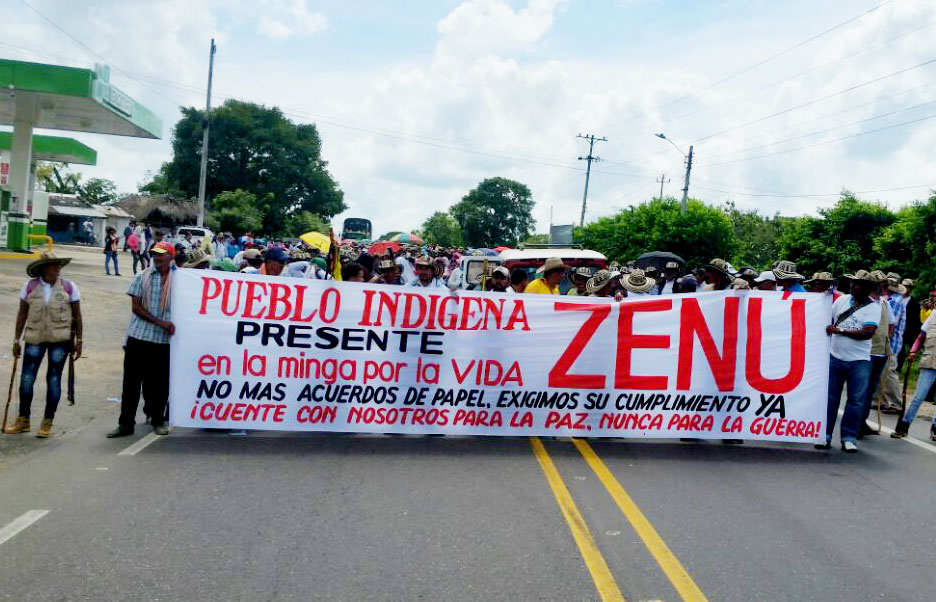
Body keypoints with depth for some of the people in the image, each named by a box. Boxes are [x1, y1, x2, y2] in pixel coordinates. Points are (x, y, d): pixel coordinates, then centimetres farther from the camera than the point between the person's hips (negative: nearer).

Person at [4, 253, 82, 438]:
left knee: (54, 378, 4)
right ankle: (23, 420, 22)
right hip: (34, 338, 2)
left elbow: (77, 315, 2)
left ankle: (47, 423, 15)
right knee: (26, 378, 4)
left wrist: (78, 341, 0)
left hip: (60, 339, -1)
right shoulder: (29, 286, -1)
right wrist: (16, 340, 6)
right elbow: (22, 314, 6)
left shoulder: (69, 287, -4)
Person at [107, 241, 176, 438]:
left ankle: (157, 420, 23)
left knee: (159, 382, 8)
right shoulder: (142, 277, 4)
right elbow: (136, 306, -2)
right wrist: (159, 321, -12)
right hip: (139, 335, 0)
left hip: (164, 340, 0)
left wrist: (173, 325, -6)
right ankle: (126, 423, 11)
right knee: (131, 381, 3)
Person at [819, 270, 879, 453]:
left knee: (856, 400, 3)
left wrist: (840, 330, -18)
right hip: (835, 357, 3)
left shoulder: (873, 307, -5)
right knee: (830, 397, 4)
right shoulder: (842, 300, 6)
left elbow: (868, 333, -17)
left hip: (859, 361, -3)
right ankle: (825, 435, 11)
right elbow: (828, 321, 17)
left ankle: (849, 437, 13)